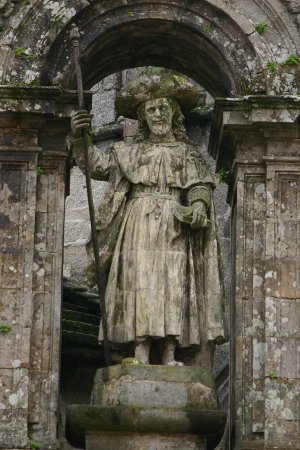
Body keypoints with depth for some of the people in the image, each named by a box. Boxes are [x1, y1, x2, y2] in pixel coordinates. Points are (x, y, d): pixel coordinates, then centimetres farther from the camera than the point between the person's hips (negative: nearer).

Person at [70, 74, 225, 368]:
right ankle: (141, 353, -18)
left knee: (174, 285, -10)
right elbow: (97, 165, 14)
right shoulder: (130, 152, 20)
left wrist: (198, 205, -18)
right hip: (139, 225, 0)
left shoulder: (187, 152, 16)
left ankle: (170, 356, -14)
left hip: (174, 227, 0)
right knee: (141, 283, -12)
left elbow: (200, 184, 3)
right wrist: (78, 139, -2)